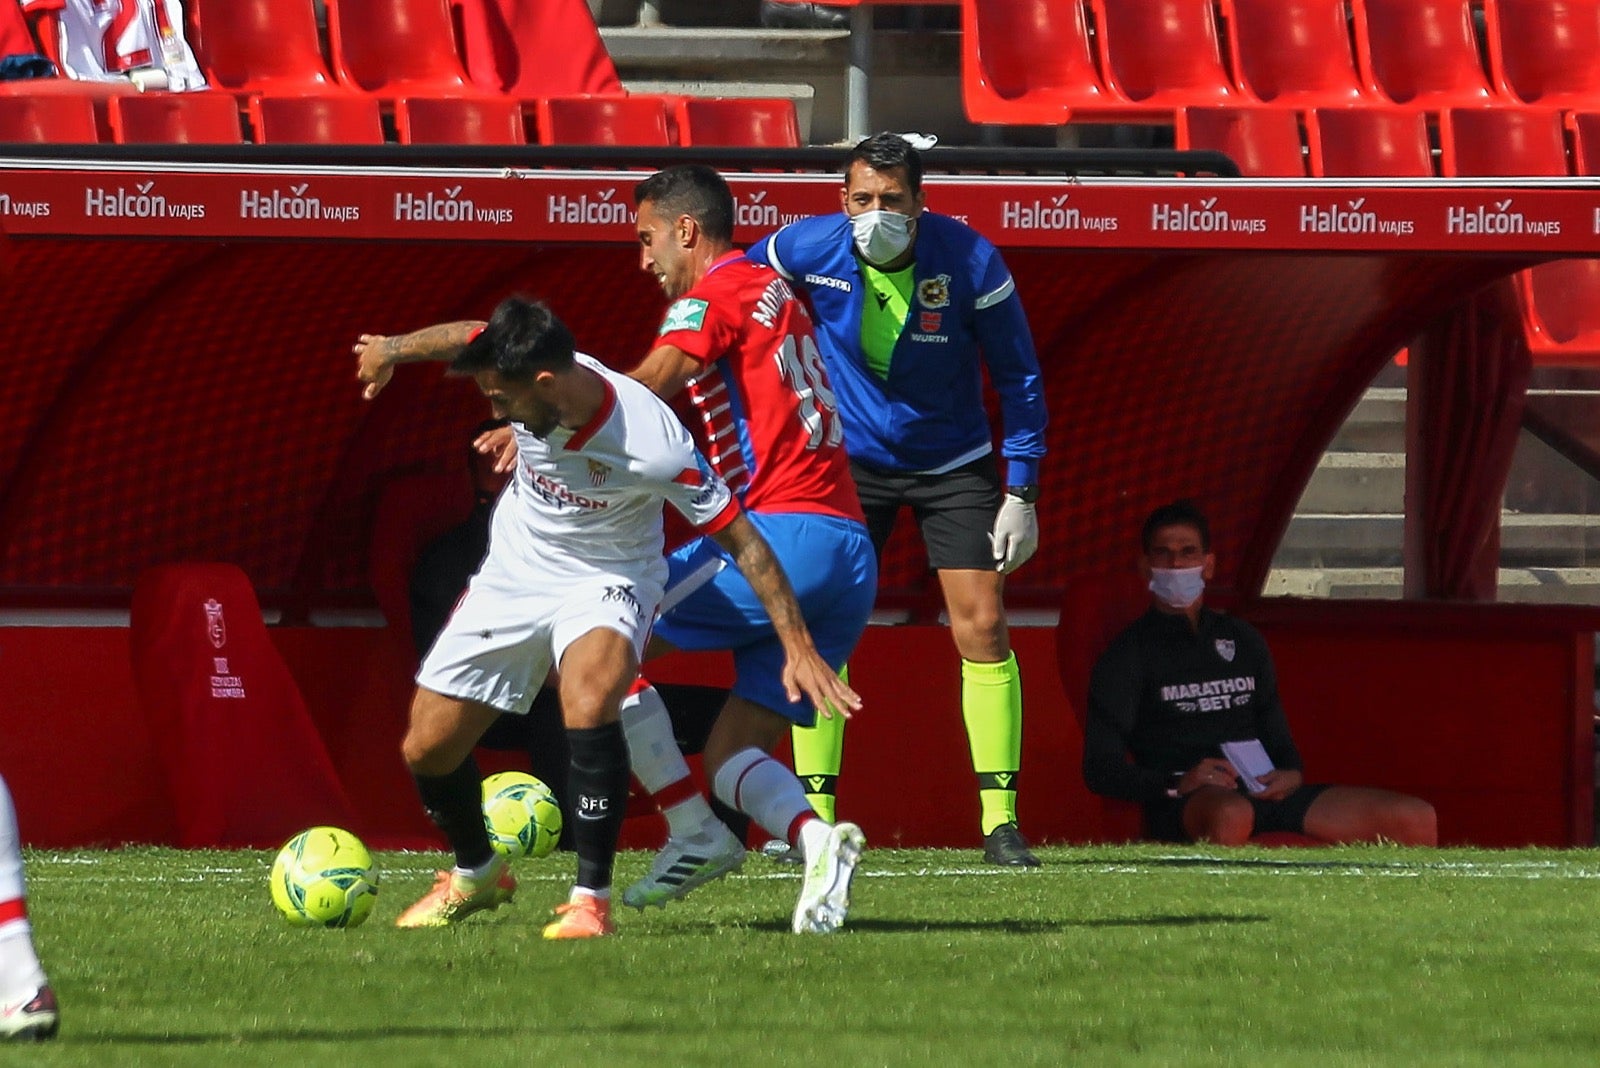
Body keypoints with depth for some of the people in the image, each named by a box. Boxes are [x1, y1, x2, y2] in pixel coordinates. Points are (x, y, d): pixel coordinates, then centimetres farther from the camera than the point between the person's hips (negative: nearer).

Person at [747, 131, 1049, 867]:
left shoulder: (970, 260, -21)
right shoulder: (810, 249, -18)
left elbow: (1018, 376, -10)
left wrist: (1022, 491, -12)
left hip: (953, 465, -1)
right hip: (850, 463, 1)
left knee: (982, 628, -8)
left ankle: (1000, 821, -2)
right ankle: (816, 818, -1)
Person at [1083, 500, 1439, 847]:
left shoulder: (1243, 641, 25)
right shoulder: (1129, 654, 9)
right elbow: (1100, 769, 1)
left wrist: (1291, 775, 3)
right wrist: (1178, 784, -17)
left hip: (1263, 792, 6)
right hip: (1182, 807, -6)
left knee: (1416, 819, -9)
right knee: (1232, 814, -45)